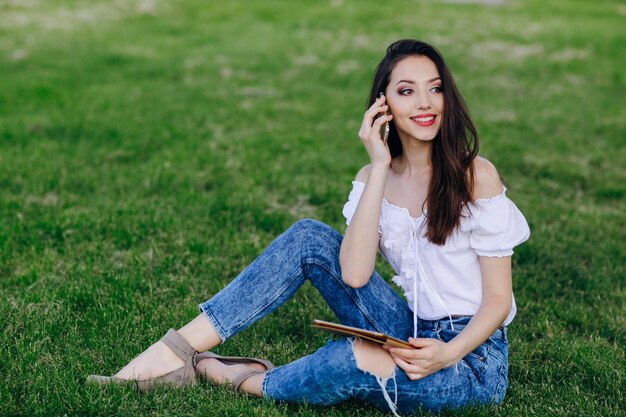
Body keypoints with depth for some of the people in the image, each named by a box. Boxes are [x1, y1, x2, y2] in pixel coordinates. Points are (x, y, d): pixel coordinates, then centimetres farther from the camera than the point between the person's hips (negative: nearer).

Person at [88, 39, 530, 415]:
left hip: (473, 358, -4)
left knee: (350, 360, -36)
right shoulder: (375, 177, 2)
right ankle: (179, 349, -17)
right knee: (310, 238, -14)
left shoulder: (475, 175, -12)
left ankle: (241, 379, -6)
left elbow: (498, 298, -10)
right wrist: (379, 167, -18)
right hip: (413, 338, 4)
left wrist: (448, 353, -28)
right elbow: (353, 274, -15)